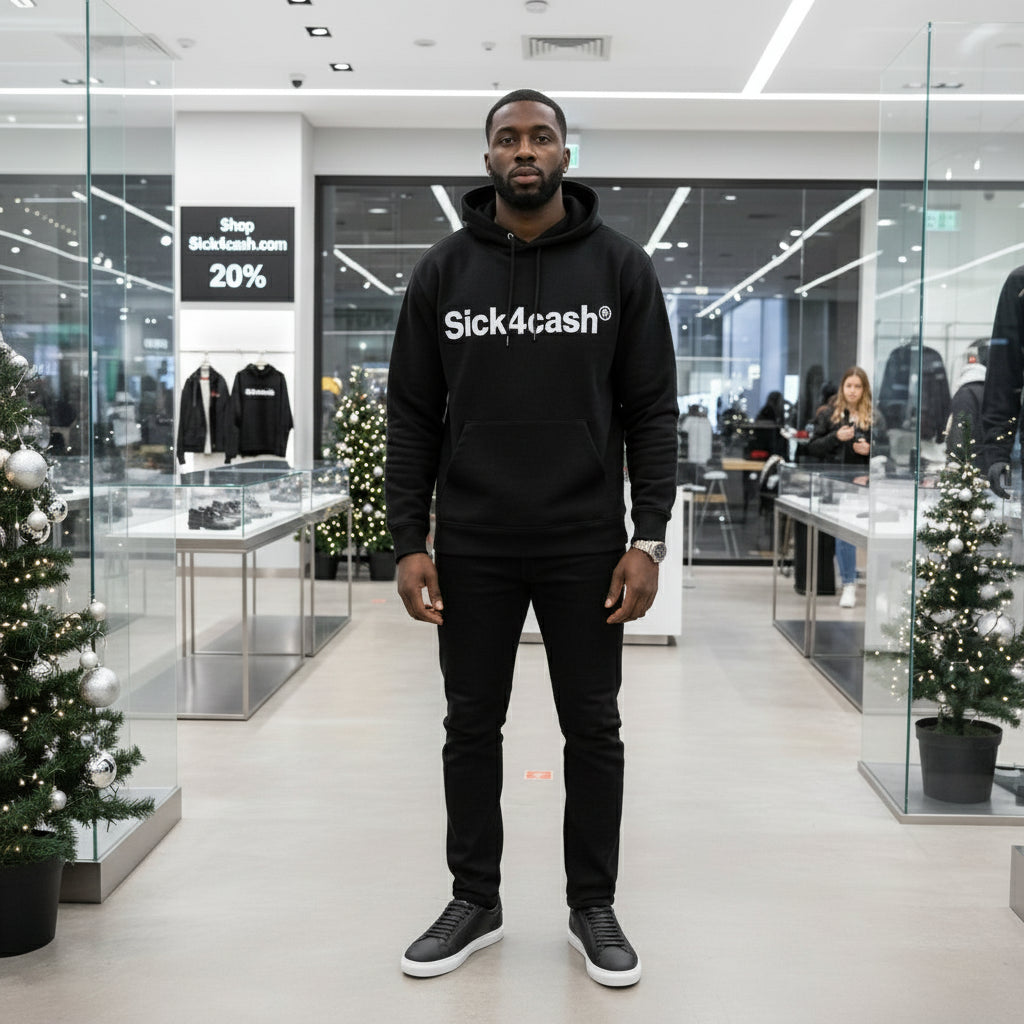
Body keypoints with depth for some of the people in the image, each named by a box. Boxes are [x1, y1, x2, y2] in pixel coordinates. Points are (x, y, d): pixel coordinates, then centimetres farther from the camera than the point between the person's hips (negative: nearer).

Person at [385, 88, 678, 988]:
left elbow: (652, 413, -1)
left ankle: (594, 908, 25)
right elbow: (412, 417, 3)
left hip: (585, 544, -1)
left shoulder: (620, 266, 0)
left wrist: (648, 538, -9)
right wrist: (409, 542, -4)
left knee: (593, 729, 8)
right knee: (472, 727, 10)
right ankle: (475, 903, 27)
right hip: (471, 547, 1)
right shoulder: (443, 271, 3)